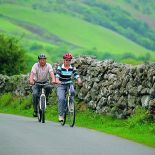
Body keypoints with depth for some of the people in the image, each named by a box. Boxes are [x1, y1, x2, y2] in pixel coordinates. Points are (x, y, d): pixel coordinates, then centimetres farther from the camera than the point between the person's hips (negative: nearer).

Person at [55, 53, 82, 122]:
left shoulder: (72, 67, -2)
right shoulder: (60, 67, -9)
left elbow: (76, 74, -15)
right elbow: (57, 75, -24)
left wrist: (79, 80, -36)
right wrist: (57, 80, -46)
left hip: (69, 84, 2)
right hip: (61, 85, -2)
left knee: (72, 92, -31)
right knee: (61, 99, -18)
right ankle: (60, 115, -11)